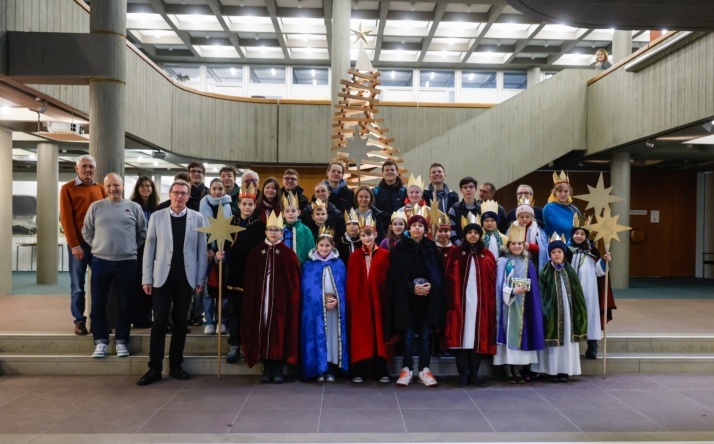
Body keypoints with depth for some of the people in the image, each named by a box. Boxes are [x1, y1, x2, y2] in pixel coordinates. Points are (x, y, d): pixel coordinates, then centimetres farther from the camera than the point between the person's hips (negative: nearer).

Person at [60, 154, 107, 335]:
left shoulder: (101, 189, 11)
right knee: (77, 284, 2)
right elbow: (66, 218, -5)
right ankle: (79, 320, 10)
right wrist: (74, 244, -11)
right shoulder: (67, 189, 1)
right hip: (79, 243, -3)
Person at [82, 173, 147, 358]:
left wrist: (132, 247, 6)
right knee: (98, 304, 4)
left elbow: (143, 232, 10)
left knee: (125, 304, 5)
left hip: (127, 262, 0)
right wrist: (98, 247, 6)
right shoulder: (95, 207, 4)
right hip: (100, 261, 1)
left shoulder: (134, 207, 3)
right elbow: (87, 232, 11)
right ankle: (101, 342, 15)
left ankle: (121, 341, 16)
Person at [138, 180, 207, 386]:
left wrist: (201, 279, -2)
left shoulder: (197, 218, 3)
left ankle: (175, 366, 17)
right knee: (160, 322, -1)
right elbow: (149, 249, 2)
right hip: (163, 276, -1)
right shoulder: (157, 217, 3)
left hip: (186, 277, 1)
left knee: (180, 322, 7)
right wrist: (147, 278, -3)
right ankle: (155, 368, 6)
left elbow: (202, 250, 3)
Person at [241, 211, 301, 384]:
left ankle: (279, 369, 8)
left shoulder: (288, 254, 2)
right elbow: (250, 281, 7)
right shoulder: (257, 252, 8)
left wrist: (292, 302, -6)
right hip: (261, 300, 2)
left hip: (281, 300, -2)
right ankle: (267, 368, 12)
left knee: (279, 331, -1)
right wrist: (252, 301, 0)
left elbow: (294, 282, 0)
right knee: (263, 330, 2)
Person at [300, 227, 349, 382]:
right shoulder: (309, 265, 4)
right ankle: (319, 369, 4)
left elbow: (344, 286, 7)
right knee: (318, 336, -3)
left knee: (333, 335, 0)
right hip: (315, 308, -1)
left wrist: (336, 300, -9)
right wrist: (322, 301, -10)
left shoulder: (339, 264, 9)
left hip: (335, 307, 1)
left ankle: (331, 369, 7)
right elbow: (306, 289, 0)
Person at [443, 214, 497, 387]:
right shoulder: (455, 254, 4)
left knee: (478, 335, 3)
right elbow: (449, 277, -2)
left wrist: (490, 302, -4)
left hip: (480, 302, 2)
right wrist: (452, 301, -12)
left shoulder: (487, 255, 10)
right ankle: (463, 373, 5)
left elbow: (493, 281, 6)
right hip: (461, 301, -2)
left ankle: (474, 373, 12)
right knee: (462, 334, -2)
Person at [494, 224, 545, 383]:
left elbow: (534, 287, 10)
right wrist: (512, 291, -21)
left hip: (523, 306, 4)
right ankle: (507, 369, 1)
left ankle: (518, 368, 11)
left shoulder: (528, 263, 11)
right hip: (508, 304, -4)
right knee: (508, 333, -5)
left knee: (521, 332, 4)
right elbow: (500, 285, -8)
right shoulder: (503, 262, 0)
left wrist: (524, 291, -5)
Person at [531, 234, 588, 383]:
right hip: (552, 311, -3)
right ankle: (552, 369, 4)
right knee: (554, 338, -3)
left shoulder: (570, 271, 9)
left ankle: (564, 369, 6)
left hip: (568, 310, 3)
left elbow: (577, 294, 10)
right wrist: (545, 310, -14)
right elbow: (541, 294, -5)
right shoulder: (545, 272, -1)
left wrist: (579, 311, 4)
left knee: (567, 338, 1)